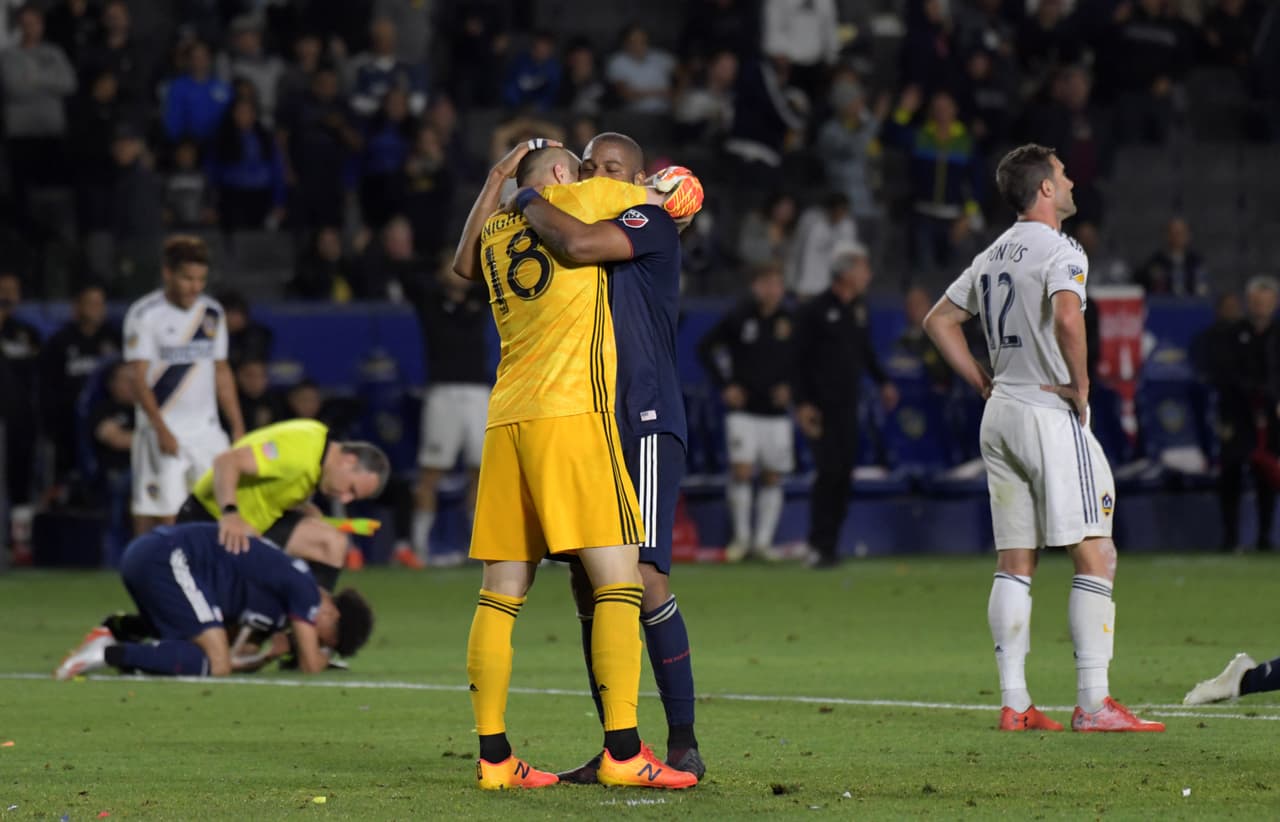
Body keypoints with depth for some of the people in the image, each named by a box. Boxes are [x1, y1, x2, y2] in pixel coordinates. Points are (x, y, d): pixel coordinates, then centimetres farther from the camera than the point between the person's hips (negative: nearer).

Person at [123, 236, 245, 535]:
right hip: (163, 432, -5)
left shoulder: (212, 314, 11)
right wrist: (161, 429, -18)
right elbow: (139, 379, -10)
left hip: (207, 431, 5)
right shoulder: (145, 314, -6)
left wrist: (238, 428, 12)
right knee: (165, 517, -9)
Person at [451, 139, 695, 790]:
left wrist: (494, 183, 37)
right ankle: (622, 751, -18)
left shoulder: (493, 235, 20)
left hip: (505, 420, 6)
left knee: (501, 595, 6)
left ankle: (493, 757, 5)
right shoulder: (581, 198, 6)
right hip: (571, 414, -6)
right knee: (618, 579, -9)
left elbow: (464, 267, 43)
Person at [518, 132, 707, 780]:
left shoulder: (651, 224, -5)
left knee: (642, 576, -16)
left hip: (645, 427, -8)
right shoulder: (573, 229, 19)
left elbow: (579, 245, -24)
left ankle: (684, 742, -11)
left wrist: (532, 205, -6)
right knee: (588, 584, 6)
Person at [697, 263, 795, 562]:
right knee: (741, 470, -12)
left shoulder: (790, 321, 3)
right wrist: (725, 386, -3)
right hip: (743, 410, -3)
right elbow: (706, 348, 4)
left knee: (773, 477, 3)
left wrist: (789, 386, 0)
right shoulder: (738, 317, -4)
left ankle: (763, 540, 11)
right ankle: (741, 537, 0)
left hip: (776, 411, 3)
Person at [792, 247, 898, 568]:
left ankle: (828, 544, 10)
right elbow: (798, 359, -8)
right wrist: (802, 403, -13)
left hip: (848, 405, 7)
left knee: (844, 474, 4)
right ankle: (819, 545, -7)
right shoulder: (815, 311, -8)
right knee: (830, 472, -11)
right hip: (823, 406, -7)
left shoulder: (858, 309, 13)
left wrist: (882, 382, 17)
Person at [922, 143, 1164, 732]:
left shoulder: (992, 257, 15)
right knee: (1094, 556, -6)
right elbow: (1067, 316, -29)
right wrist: (1080, 383, -17)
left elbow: (939, 320, 23)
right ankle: (1092, 703, -10)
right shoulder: (1059, 251, -11)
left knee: (1013, 563, 8)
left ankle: (1014, 702, 5)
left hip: (1000, 416, 8)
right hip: (1051, 414, -8)